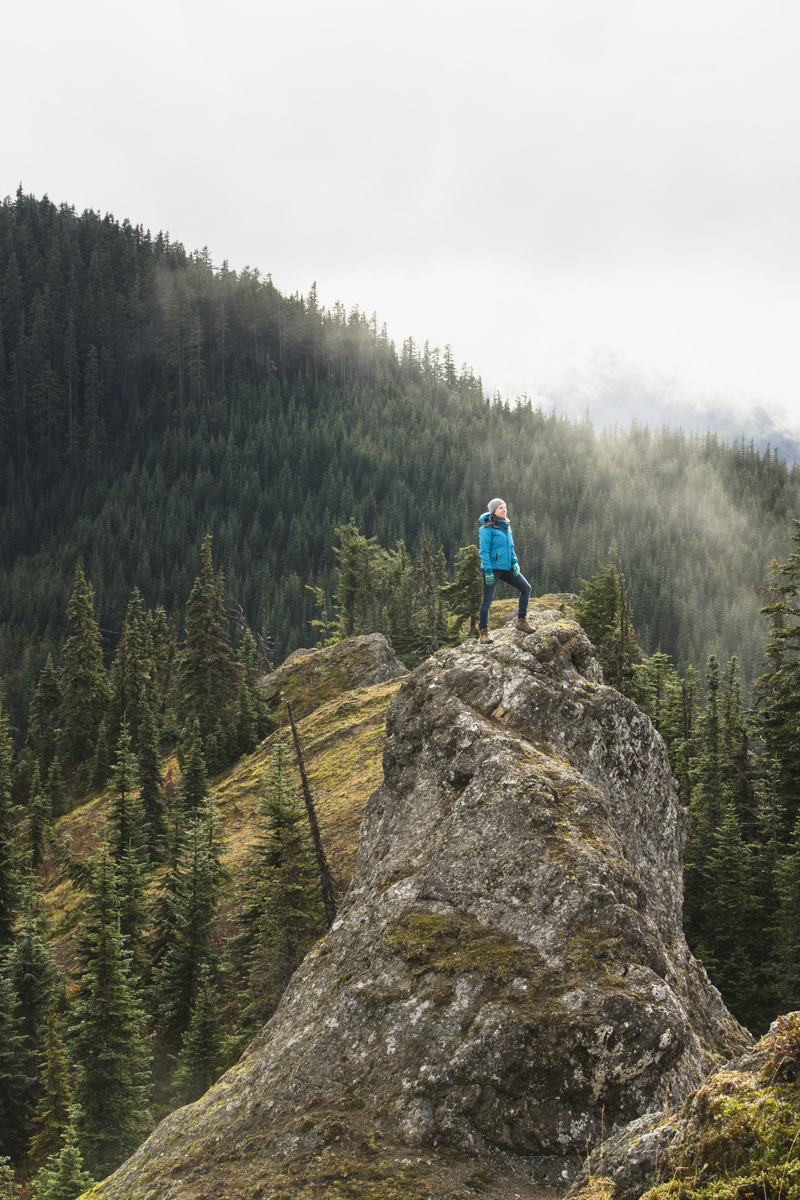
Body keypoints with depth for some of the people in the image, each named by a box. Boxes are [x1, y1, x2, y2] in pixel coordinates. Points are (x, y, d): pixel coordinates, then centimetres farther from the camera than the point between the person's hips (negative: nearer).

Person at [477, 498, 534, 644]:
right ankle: (483, 632, 5)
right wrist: (488, 571, -19)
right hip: (493, 568, -7)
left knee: (526, 588, 3)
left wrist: (515, 563, 7)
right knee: (487, 600, -3)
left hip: (507, 568, 7)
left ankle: (521, 621, 14)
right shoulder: (487, 528, -11)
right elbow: (484, 551, -13)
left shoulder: (506, 526, 12)